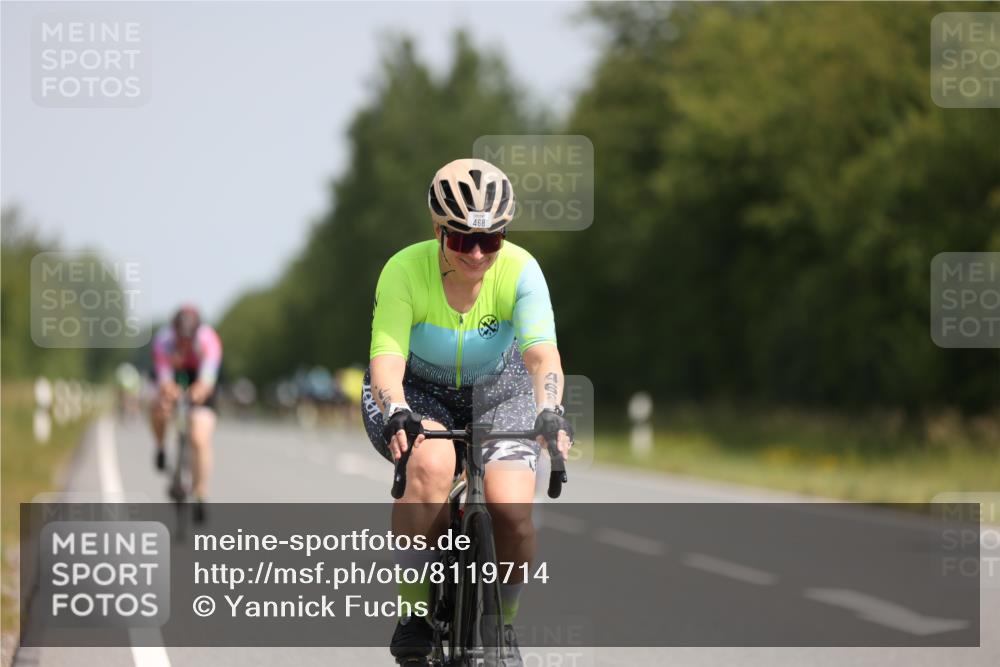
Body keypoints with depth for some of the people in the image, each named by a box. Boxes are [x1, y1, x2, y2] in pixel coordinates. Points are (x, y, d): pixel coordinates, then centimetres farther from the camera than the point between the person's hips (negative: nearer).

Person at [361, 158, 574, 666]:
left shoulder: (519, 271, -24)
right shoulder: (405, 272, -27)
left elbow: (542, 353, -34)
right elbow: (387, 358, -35)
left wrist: (550, 413, -53)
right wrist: (396, 414, -55)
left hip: (495, 390, 1)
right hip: (416, 392, -1)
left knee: (511, 507, -24)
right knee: (431, 465, -36)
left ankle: (503, 622, 5)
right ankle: (415, 610, -18)